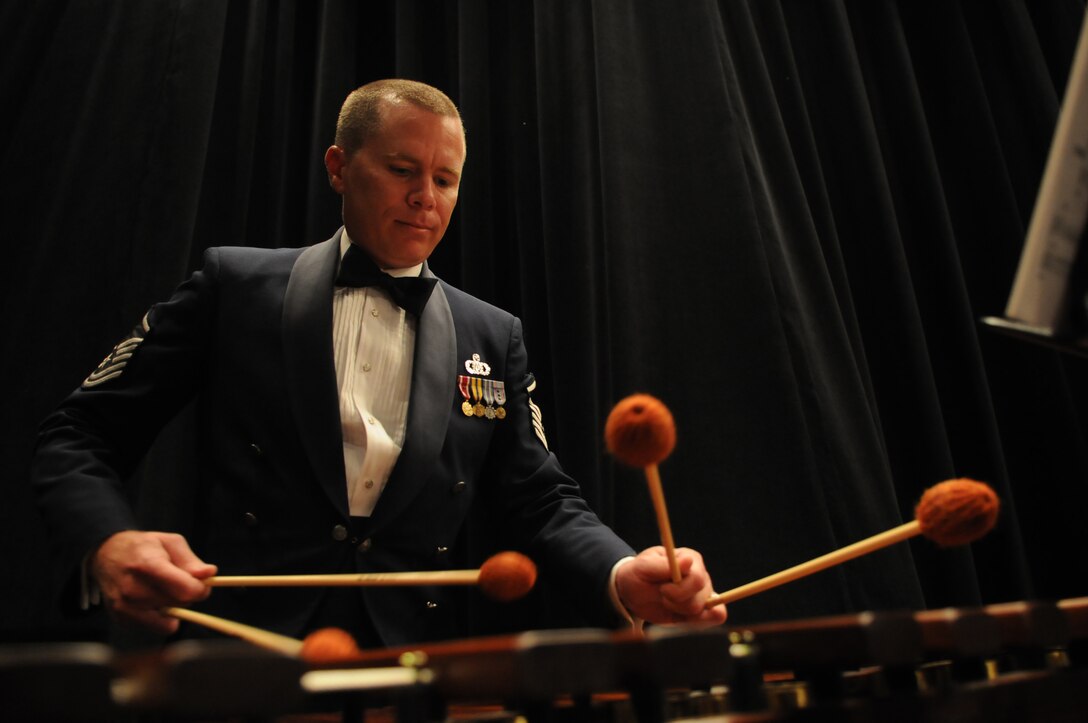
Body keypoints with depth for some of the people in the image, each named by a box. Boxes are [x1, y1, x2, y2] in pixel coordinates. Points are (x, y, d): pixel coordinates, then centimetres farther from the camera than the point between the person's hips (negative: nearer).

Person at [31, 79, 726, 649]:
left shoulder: (492, 336, 9)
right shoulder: (236, 285, 3)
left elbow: (540, 499, 7)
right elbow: (79, 439, 5)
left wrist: (623, 576, -13)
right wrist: (109, 542, -16)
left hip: (420, 661, 3)